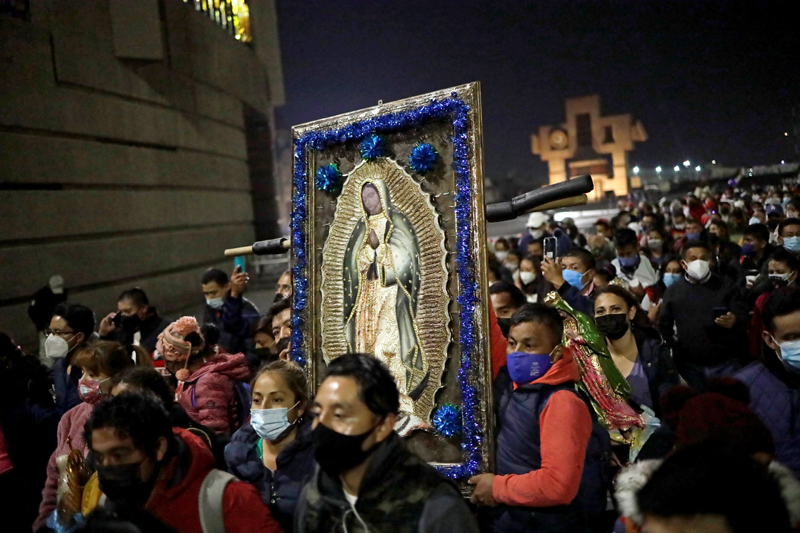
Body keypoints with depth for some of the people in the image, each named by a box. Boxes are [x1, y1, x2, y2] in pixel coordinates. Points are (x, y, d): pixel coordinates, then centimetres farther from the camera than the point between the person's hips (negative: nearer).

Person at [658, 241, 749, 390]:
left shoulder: (726, 286, 5)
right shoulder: (673, 291, 7)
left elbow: (743, 315, -1)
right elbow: (664, 325, 7)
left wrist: (734, 321, -23)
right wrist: (675, 349, -3)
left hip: (726, 362, -1)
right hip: (690, 365, 1)